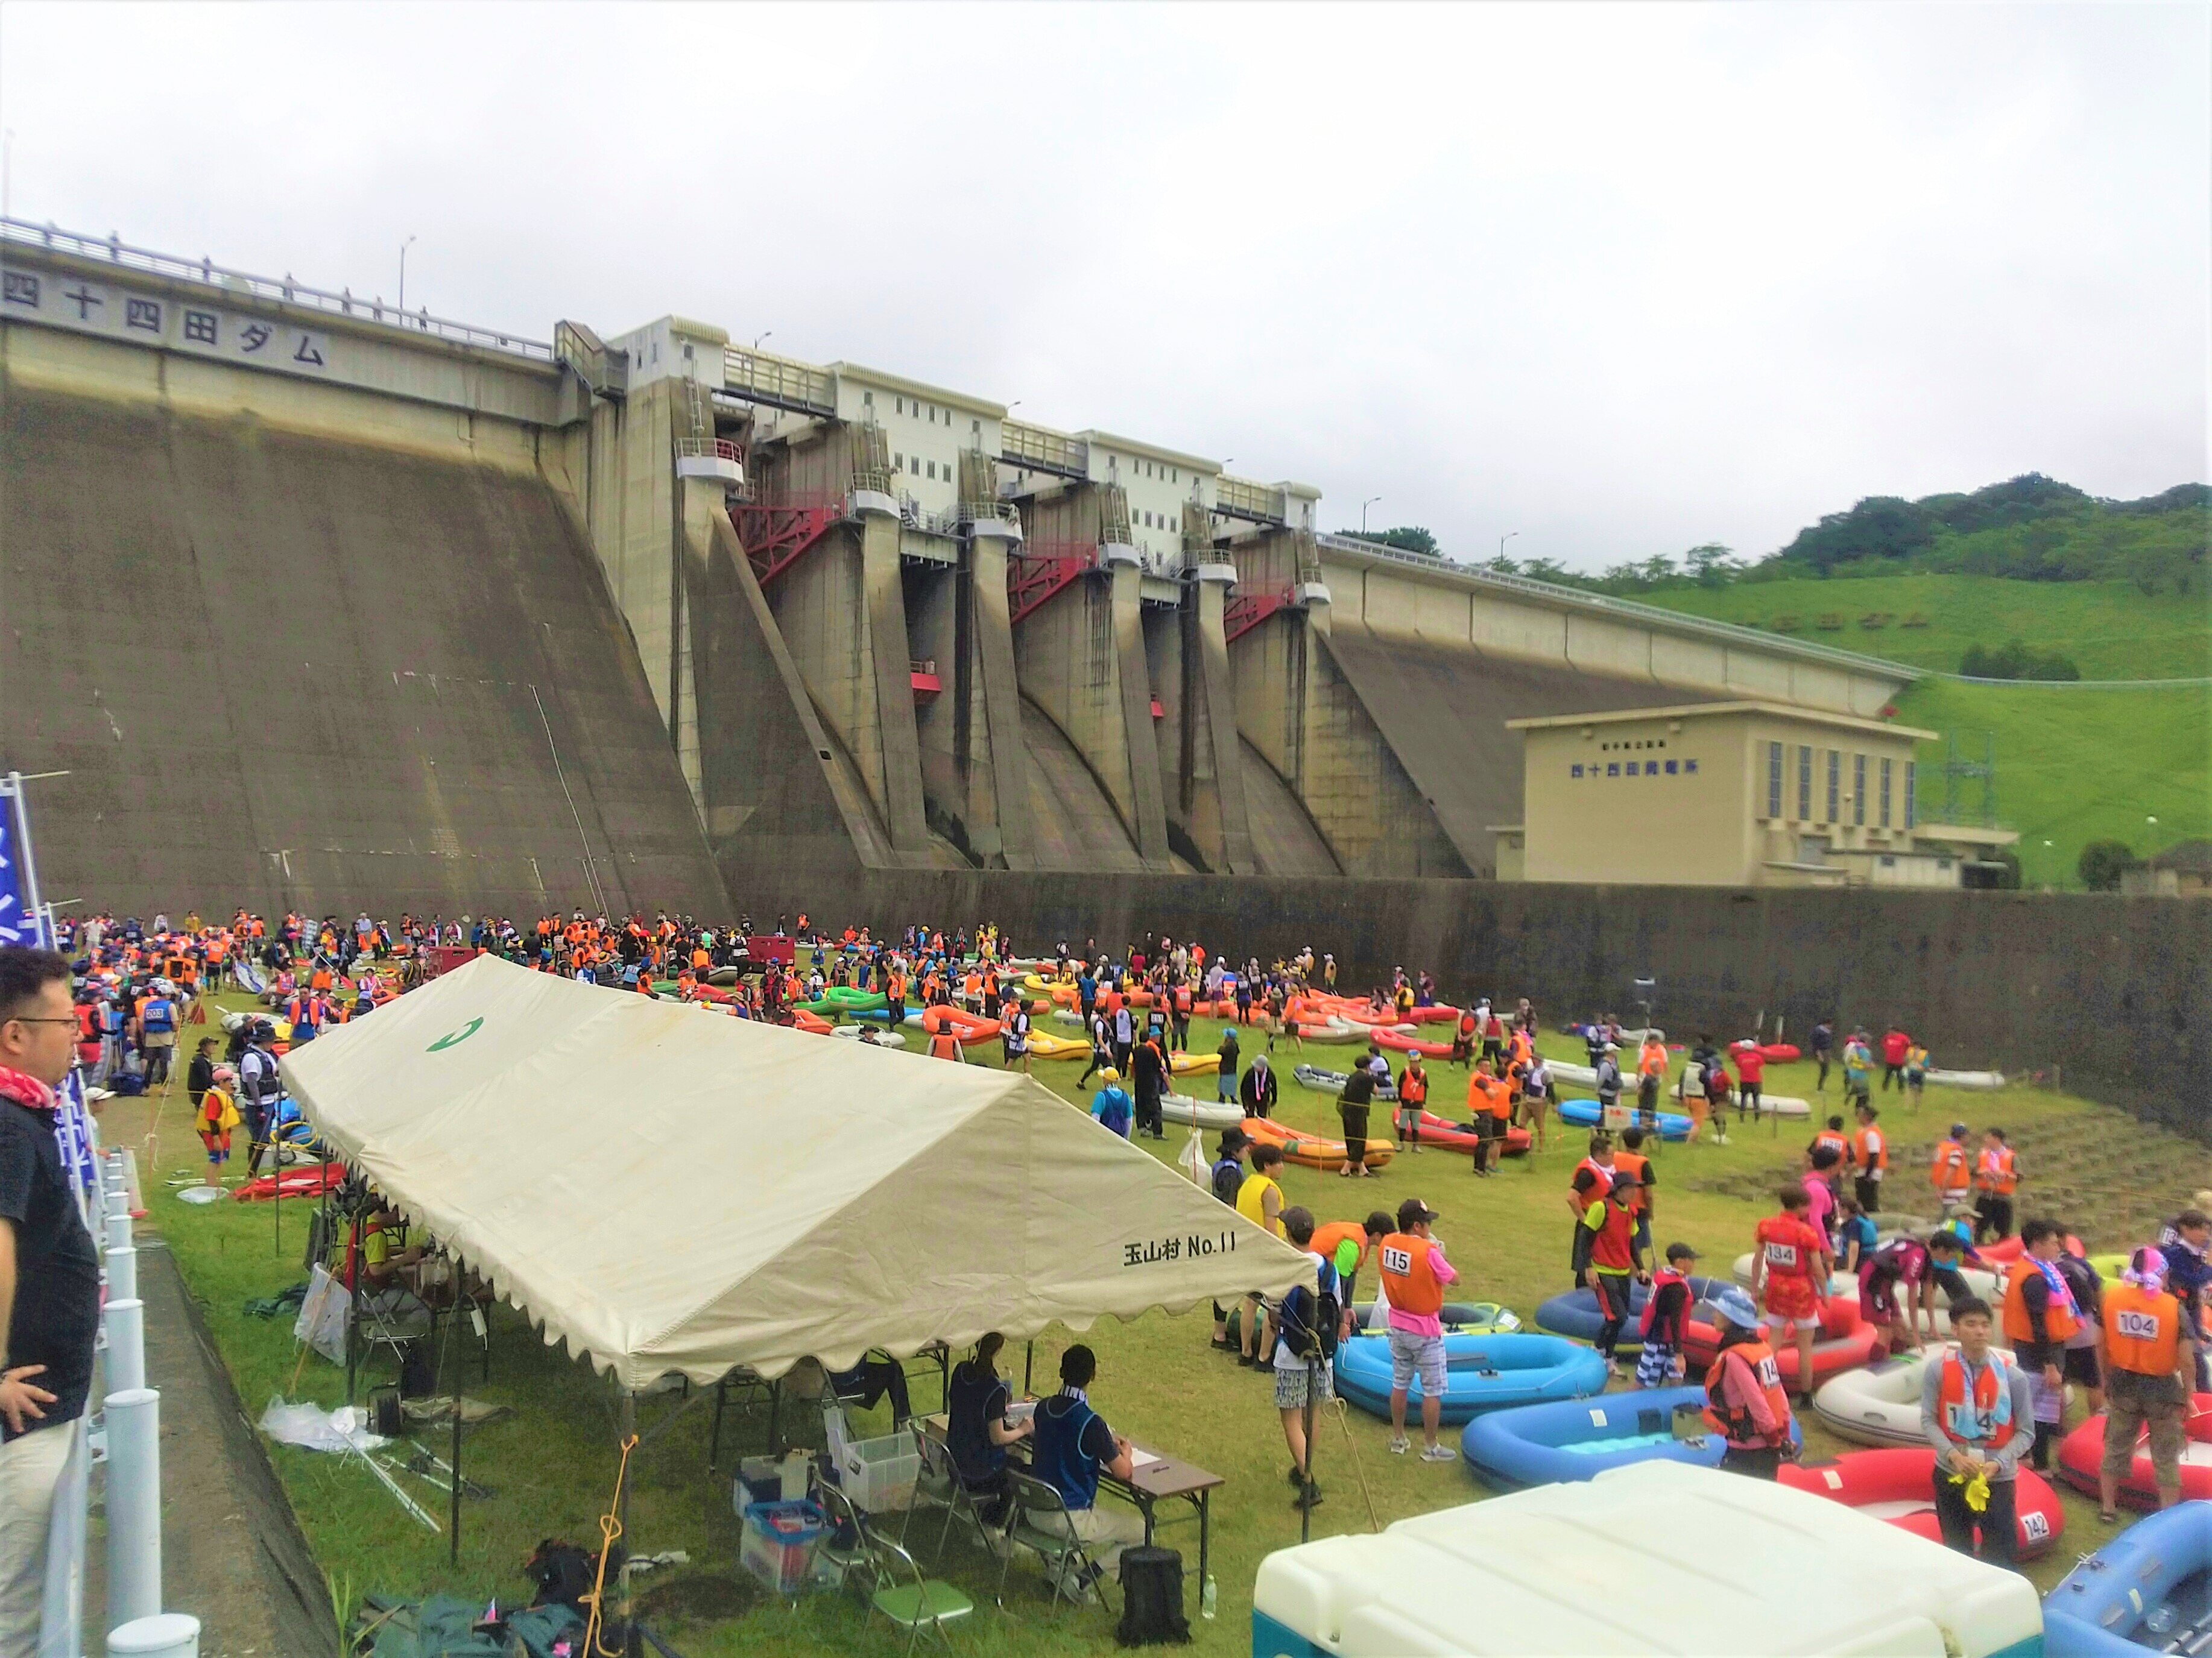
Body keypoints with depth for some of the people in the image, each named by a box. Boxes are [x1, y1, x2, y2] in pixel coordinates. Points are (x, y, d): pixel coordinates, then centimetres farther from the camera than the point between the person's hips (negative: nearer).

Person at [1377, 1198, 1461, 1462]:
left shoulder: (1386, 1244, -6)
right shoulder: (1428, 1252, -25)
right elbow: (1454, 1279, -12)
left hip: (1398, 1325, 6)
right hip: (1425, 1331, -6)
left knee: (1400, 1385, 19)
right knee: (1433, 1391, 9)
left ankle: (1398, 1439, 30)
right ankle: (1431, 1447, 17)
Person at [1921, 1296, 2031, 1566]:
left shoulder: (2013, 1376, -11)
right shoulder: (1938, 1371, -8)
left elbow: (2025, 1432, -5)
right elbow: (1928, 1420, -3)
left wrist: (1998, 1463, -17)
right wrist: (1953, 1455, -18)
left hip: (1997, 1477, -2)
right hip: (1950, 1473, 2)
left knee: (2001, 1558, 0)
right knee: (1956, 1550, 16)